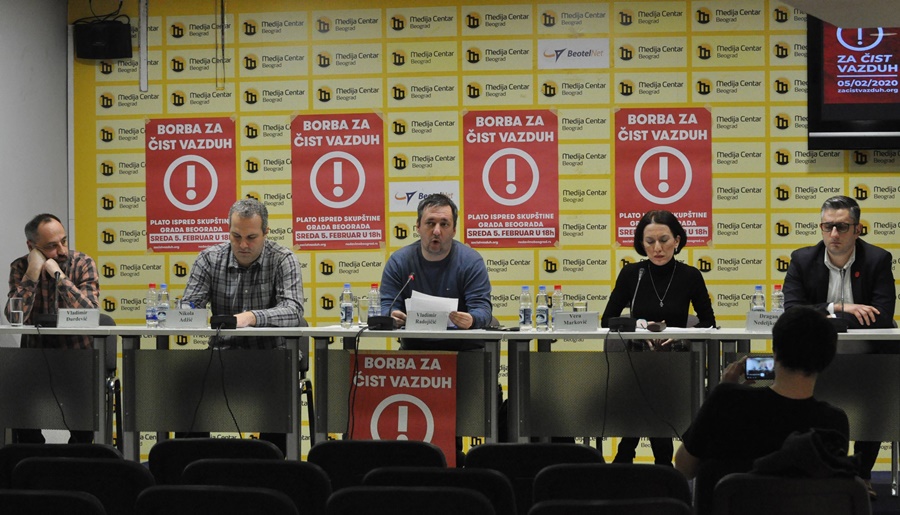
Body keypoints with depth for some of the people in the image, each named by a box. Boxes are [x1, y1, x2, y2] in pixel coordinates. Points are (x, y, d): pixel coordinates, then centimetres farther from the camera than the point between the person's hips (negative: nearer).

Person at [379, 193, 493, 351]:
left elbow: (482, 307, -7)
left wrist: (471, 320, -33)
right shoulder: (398, 261, 5)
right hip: (413, 347, 1)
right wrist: (392, 316, -25)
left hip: (464, 348, -1)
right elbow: (386, 306, 1)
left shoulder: (472, 262, 0)